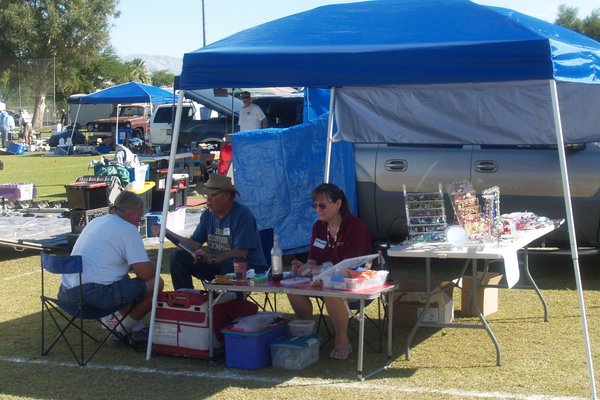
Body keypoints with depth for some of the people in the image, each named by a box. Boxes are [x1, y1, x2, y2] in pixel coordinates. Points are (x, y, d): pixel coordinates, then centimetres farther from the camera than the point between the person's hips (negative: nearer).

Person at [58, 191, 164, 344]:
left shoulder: (96, 222, 21)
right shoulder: (127, 229, -5)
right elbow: (146, 273, -9)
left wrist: (139, 261, 30)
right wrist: (154, 267, 15)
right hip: (95, 294, -10)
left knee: (124, 279, 34)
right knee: (155, 283, -2)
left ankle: (137, 328, 29)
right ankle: (122, 332, 9)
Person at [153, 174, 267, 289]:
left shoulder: (242, 214, -18)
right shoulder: (208, 215, 6)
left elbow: (241, 253, -24)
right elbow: (195, 244, 3)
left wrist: (214, 259, -33)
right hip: (218, 264, 7)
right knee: (177, 257, -3)